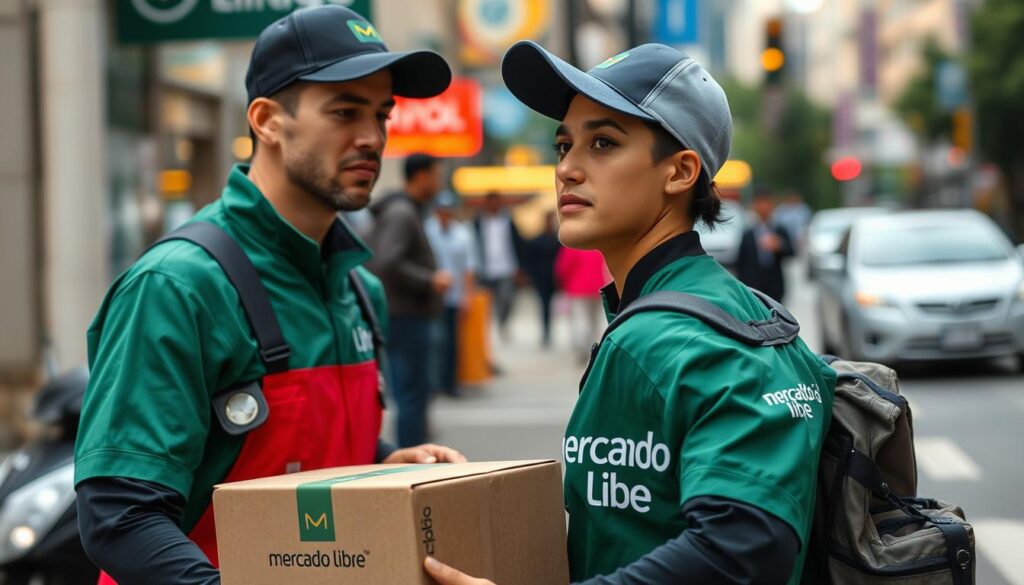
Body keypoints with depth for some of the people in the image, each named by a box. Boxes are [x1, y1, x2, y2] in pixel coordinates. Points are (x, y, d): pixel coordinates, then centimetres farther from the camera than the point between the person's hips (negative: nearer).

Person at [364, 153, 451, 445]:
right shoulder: (402, 213, -15)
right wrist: (430, 280, -17)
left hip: (403, 314, 10)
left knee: (416, 391, 14)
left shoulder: (407, 211, 17)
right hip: (407, 316, -10)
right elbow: (389, 263, -25)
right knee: (413, 392, -7)